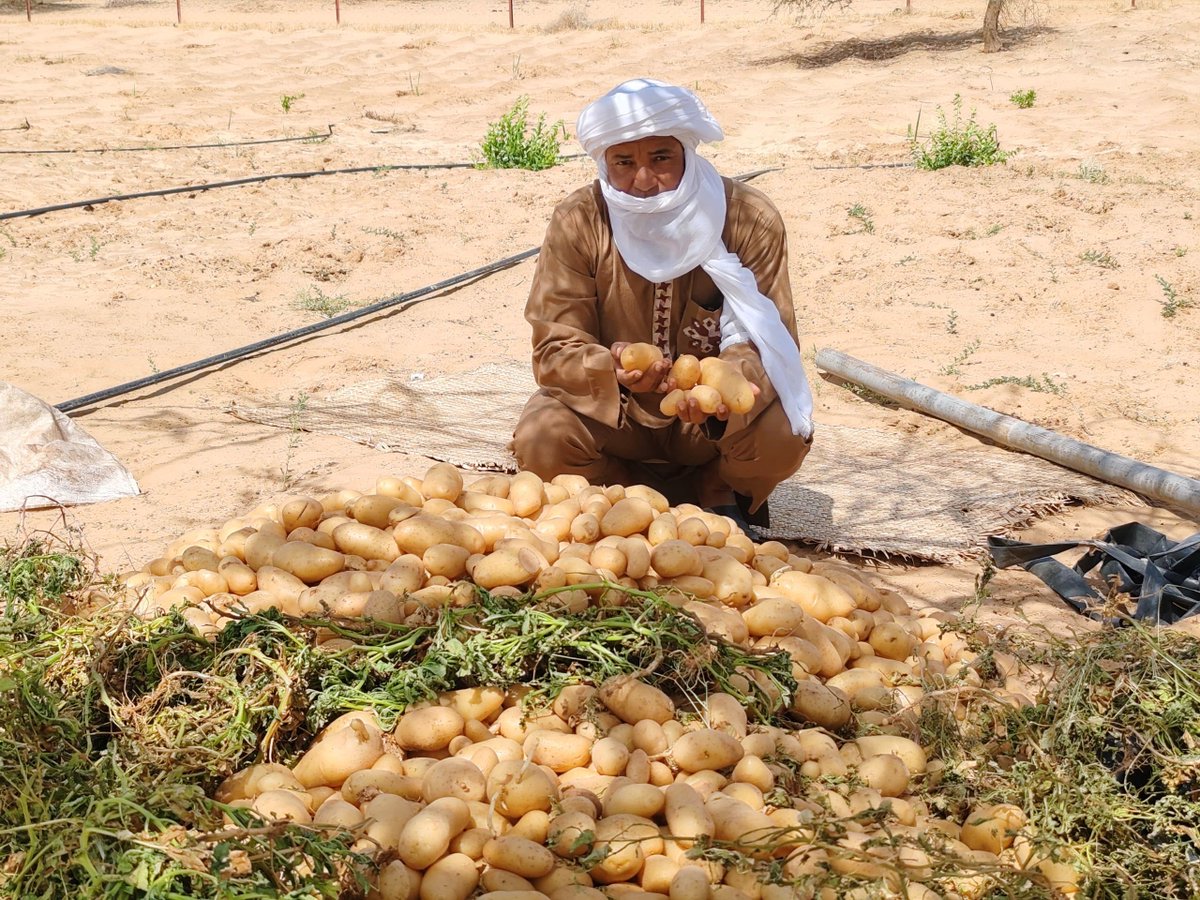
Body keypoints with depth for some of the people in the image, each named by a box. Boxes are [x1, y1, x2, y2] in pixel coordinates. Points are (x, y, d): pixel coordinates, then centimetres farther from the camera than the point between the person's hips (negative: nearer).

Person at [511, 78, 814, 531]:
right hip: (615, 417, 1)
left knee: (780, 439, -31)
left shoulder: (750, 219, -15)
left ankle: (717, 494, 4)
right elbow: (555, 350, -16)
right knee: (540, 438, -29)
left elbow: (764, 342, -16)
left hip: (712, 420, 0)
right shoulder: (577, 222, -14)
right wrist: (613, 369, -39)